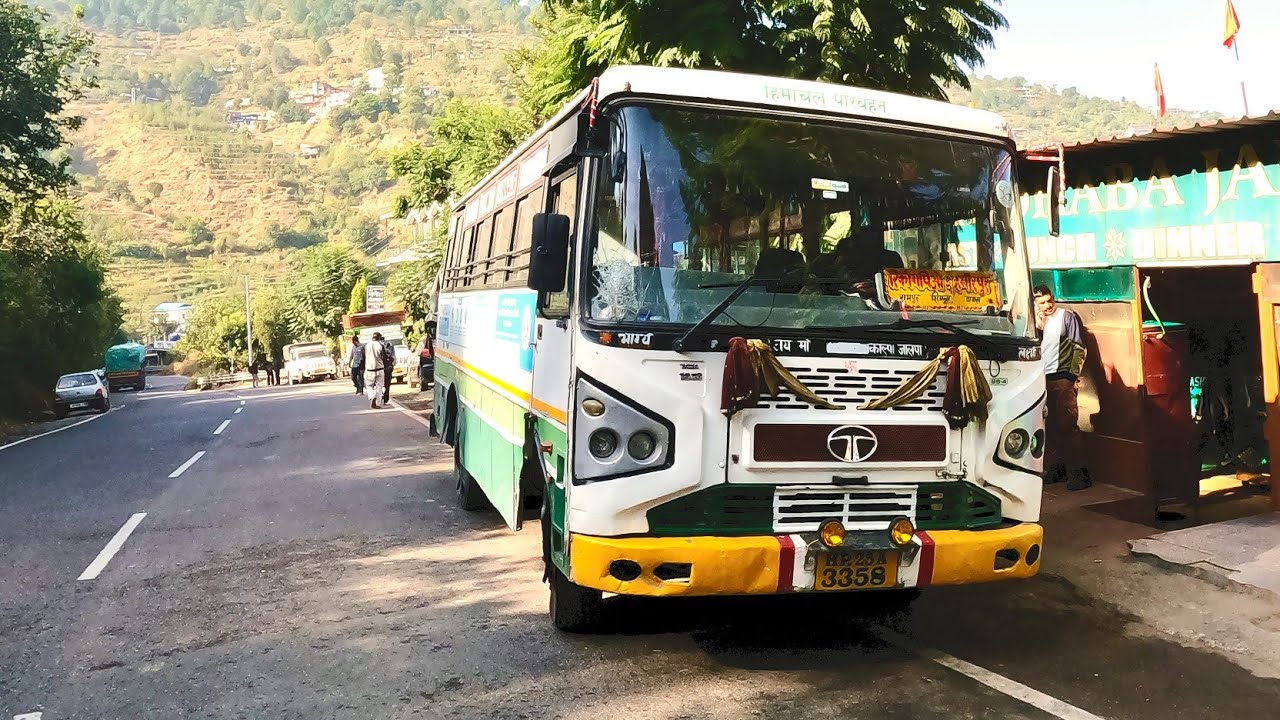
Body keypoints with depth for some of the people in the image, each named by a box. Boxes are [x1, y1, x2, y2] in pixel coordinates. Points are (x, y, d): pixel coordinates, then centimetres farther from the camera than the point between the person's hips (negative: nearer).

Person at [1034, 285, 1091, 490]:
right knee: (1049, 427, 8)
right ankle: (1056, 467, 17)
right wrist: (1038, 325, -8)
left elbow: (1080, 348, -3)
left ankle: (1078, 471, -6)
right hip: (1043, 380, 5)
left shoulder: (1068, 317, -1)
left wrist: (1074, 376, -9)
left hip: (1063, 378, -5)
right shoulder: (1038, 321, 14)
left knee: (1068, 426, -9)